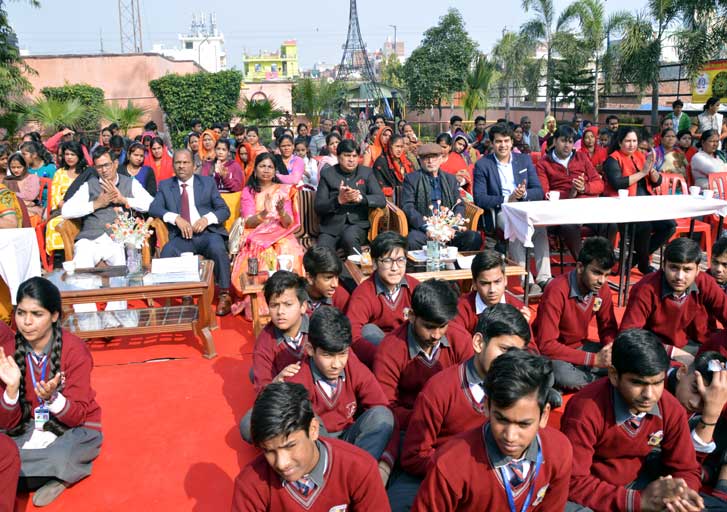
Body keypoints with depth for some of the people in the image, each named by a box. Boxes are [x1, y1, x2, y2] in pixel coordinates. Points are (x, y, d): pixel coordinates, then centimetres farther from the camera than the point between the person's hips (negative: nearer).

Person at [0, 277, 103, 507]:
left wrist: (52, 398, -37)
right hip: (29, 427, 4)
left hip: (76, 427, -4)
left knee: (59, 458, -36)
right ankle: (59, 474, -5)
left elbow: (77, 415, -17)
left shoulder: (75, 350, -20)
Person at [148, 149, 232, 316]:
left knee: (217, 247, -34)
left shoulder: (208, 182, 15)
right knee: (166, 254, -31)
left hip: (207, 233, -1)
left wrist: (207, 218, -12)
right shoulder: (165, 185, 17)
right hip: (181, 236, 1)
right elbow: (154, 208, 1)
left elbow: (224, 210, 8)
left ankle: (224, 295, -18)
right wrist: (176, 218, -15)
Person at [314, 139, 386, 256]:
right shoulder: (327, 174, 8)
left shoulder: (366, 173, 10)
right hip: (331, 226, 0)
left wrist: (360, 198, -18)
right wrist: (338, 200, -18)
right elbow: (318, 207, 1)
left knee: (349, 237, -34)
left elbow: (381, 200, -1)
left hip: (357, 224, 1)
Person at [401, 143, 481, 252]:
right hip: (422, 229, -3)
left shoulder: (451, 179, 20)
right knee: (412, 241, -37)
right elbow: (407, 207, -2)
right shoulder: (411, 179, 9)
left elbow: (459, 205, 13)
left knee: (475, 238, -24)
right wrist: (426, 227, -17)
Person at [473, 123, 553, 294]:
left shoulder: (525, 160, 14)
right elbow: (479, 198, -6)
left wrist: (524, 193, -13)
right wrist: (507, 199, -17)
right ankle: (526, 281, -33)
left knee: (540, 226, -30)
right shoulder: (482, 165, 4)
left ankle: (544, 278, -30)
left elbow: (539, 191, 10)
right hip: (499, 210, -3)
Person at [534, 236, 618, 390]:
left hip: (580, 347, 6)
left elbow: (608, 327, 4)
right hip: (553, 353, -6)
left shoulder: (602, 288, -8)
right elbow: (546, 345, -30)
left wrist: (611, 349, -20)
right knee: (563, 375, -37)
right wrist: (594, 359, -33)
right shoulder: (557, 291, -28)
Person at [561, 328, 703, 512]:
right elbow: (573, 482, -28)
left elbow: (685, 468, -1)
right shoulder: (585, 411, -30)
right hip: (592, 491, -5)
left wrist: (681, 493, -25)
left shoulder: (671, 410, -14)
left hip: (637, 480, 5)